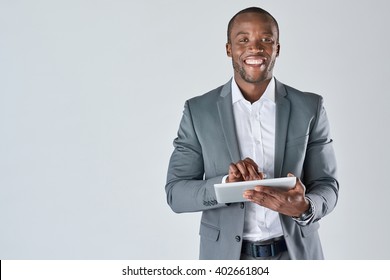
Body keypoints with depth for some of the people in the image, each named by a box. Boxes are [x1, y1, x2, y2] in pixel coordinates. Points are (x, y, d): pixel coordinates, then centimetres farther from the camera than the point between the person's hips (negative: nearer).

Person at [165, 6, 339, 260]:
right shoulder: (198, 111, -5)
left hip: (295, 254, 1)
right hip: (227, 256, 0)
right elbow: (176, 193, -7)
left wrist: (303, 207, -24)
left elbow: (327, 186, -3)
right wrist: (226, 183, -24)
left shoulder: (310, 108, -3)